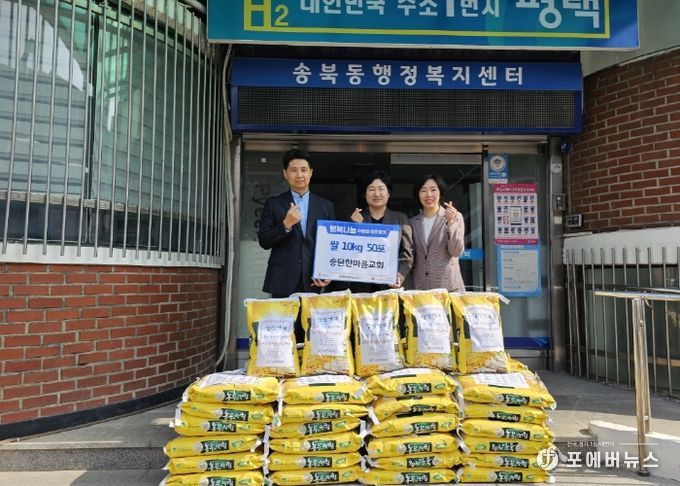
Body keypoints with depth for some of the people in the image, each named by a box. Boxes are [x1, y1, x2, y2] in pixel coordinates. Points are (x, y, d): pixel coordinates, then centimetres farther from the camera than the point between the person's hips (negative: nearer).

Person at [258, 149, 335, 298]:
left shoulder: (326, 206, 10)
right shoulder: (273, 204, 5)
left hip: (313, 282, 2)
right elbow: (263, 242, -1)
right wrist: (286, 224, -15)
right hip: (282, 282, -1)